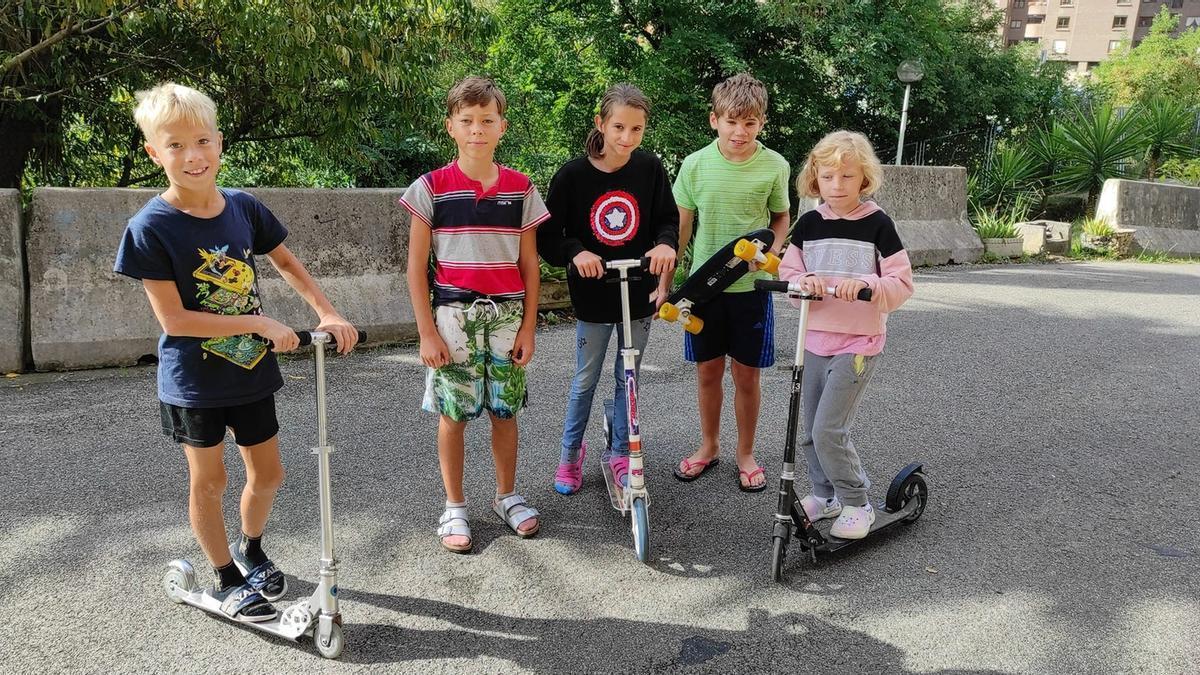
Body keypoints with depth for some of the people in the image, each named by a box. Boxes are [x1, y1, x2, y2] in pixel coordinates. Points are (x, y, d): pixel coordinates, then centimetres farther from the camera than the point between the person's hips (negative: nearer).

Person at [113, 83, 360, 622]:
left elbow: (286, 263, 10)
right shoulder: (151, 228, -17)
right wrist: (261, 324, -22)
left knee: (267, 474, 13)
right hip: (194, 380, -4)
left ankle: (250, 549, 41)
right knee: (209, 480, 10)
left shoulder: (244, 208, -4)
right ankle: (226, 578, 30)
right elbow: (174, 319, -19)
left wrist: (327, 314, -3)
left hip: (251, 372, 4)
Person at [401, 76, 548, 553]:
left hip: (507, 315, 2)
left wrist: (528, 326, 2)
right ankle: (454, 506, 23)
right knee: (453, 413, 5)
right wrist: (427, 331, -6)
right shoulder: (431, 188, -3)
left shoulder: (521, 189, 3)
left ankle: (507, 495, 30)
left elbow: (529, 264, 6)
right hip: (453, 315, -1)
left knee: (504, 410, 10)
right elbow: (417, 266, -2)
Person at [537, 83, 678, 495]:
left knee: (628, 377, 14)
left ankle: (620, 453, 31)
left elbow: (668, 218, 2)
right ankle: (571, 453, 31)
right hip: (592, 294, -2)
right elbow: (548, 236, -8)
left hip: (638, 292, 2)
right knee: (585, 380, 9)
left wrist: (665, 243, -20)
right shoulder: (573, 175, -12)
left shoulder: (650, 169, -6)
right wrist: (575, 252, -27)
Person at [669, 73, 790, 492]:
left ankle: (746, 454, 26)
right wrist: (664, 282, 2)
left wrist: (771, 252, -11)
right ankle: (709, 447, 32)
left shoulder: (774, 166, -5)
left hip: (751, 286, -1)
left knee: (746, 374, 7)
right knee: (708, 370, 12)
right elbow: (681, 225, 4)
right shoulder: (696, 164, -4)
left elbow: (781, 217, 9)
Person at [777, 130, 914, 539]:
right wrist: (805, 283, -17)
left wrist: (864, 285, -27)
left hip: (858, 342, -5)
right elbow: (787, 273, 6)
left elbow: (901, 284, -8)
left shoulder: (877, 224, -7)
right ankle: (825, 496, 33)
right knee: (810, 431, 12)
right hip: (815, 340, 5)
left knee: (829, 429, -10)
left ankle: (856, 504, 10)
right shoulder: (808, 224, 5)